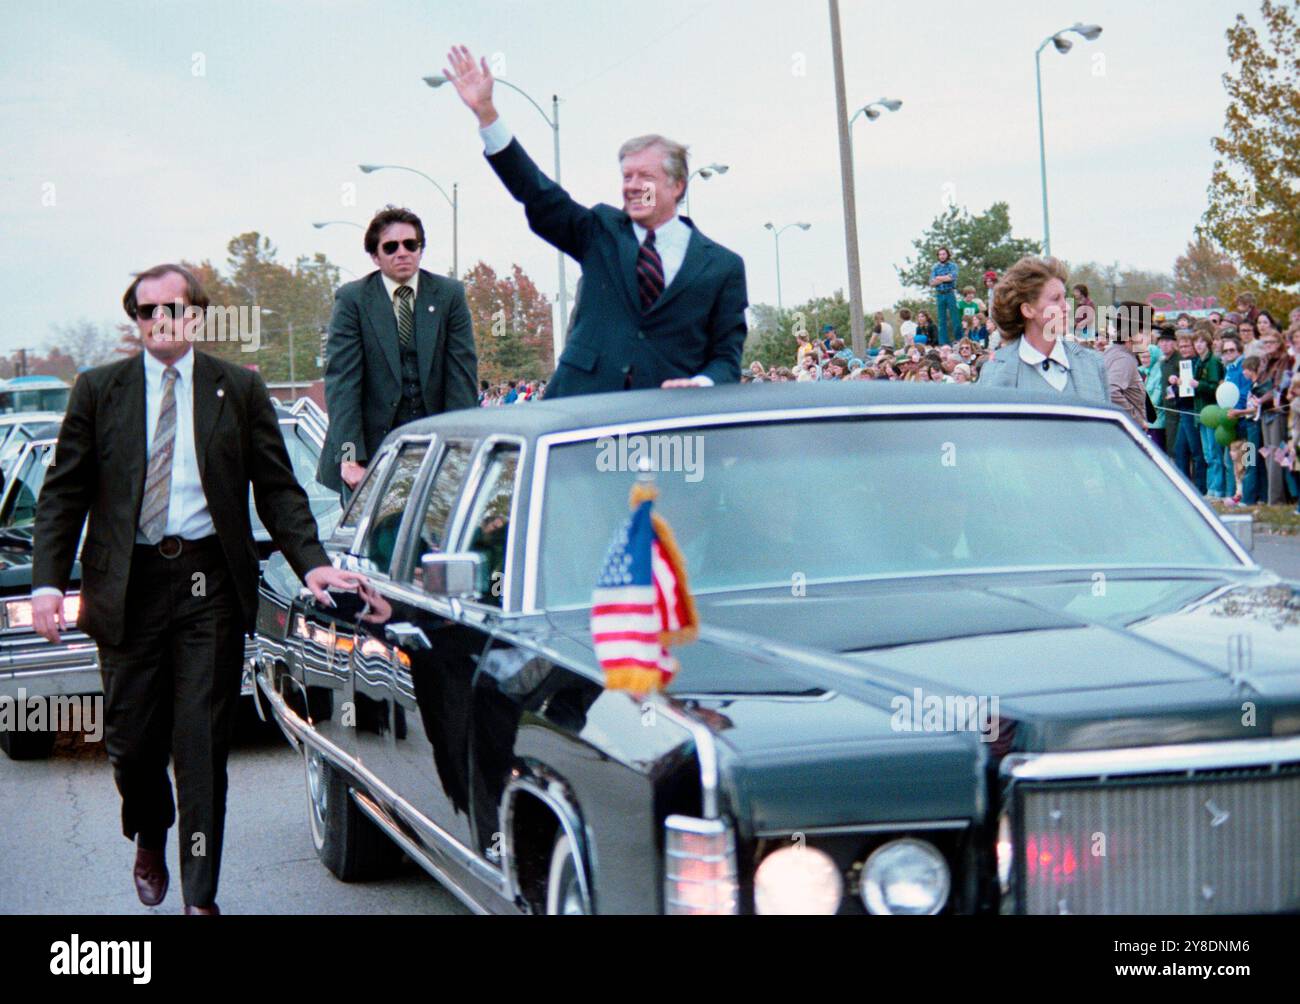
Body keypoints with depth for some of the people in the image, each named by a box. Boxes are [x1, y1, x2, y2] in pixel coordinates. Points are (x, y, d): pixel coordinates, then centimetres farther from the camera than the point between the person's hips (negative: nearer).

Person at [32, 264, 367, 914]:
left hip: (210, 585, -1)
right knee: (131, 739, 8)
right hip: (126, 586, 1)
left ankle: (201, 896, 4)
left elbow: (277, 489, 6)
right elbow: (63, 495, 5)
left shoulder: (239, 390, 6)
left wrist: (311, 563, -7)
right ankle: (149, 839, 39)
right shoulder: (99, 391, 7)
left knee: (202, 744, -2)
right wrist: (47, 581, -6)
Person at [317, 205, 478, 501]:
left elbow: (462, 375, 1)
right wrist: (350, 456, -17)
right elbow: (341, 380, -7)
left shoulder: (449, 295, 5)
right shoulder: (351, 299, -1)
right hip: (373, 444, -1)